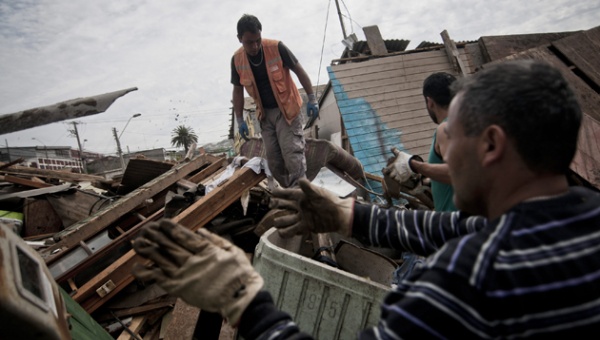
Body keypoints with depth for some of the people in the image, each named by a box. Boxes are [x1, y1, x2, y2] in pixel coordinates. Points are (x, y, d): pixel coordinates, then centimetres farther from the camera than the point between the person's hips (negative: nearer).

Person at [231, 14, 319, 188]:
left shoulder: (276, 48, -16)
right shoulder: (237, 60, -6)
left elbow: (299, 71, -7)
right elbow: (238, 90, 5)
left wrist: (312, 99, -10)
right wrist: (240, 120, 2)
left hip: (286, 109, -4)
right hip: (265, 114, 4)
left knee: (292, 153, -12)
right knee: (273, 159, 6)